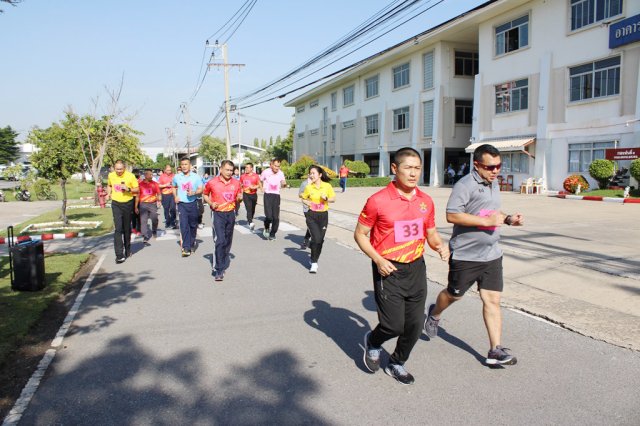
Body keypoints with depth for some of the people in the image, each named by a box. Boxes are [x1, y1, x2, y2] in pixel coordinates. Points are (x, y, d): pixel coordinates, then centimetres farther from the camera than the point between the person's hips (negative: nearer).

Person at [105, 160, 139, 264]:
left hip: (128, 203, -1)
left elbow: (137, 189, -3)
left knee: (127, 228, 13)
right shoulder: (111, 176, 2)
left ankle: (127, 250, 33)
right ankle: (119, 255, -12)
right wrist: (108, 193, 2)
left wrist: (128, 189, -22)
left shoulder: (130, 176, -9)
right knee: (118, 229, -10)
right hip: (116, 204, 1)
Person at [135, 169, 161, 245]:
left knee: (155, 219, -2)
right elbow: (137, 196, 6)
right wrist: (136, 207, 5)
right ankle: (145, 238, -1)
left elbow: (158, 193, 10)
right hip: (143, 204, -1)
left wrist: (158, 201, -7)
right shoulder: (140, 184, 2)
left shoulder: (154, 183, 5)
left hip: (153, 204, 1)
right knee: (143, 221, -3)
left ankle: (154, 231, 29)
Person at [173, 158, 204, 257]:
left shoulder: (196, 177, -1)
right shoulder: (177, 177, 5)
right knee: (184, 225, -8)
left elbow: (201, 189, 0)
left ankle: (192, 243, 31)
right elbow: (174, 187, 22)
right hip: (181, 204, 0)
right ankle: (186, 248, -7)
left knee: (193, 225, 10)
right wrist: (175, 196, 6)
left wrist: (194, 193, -20)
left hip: (192, 204, 0)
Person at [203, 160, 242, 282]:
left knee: (228, 241, 13)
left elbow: (239, 196, 17)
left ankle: (224, 264, 32)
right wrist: (210, 203, -7)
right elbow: (205, 194, 11)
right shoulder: (212, 182, -4)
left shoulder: (236, 182, 4)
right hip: (217, 214, -4)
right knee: (220, 240, -14)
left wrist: (239, 198, -7)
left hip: (231, 213, 4)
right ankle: (218, 270, -10)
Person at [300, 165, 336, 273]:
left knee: (320, 239, 9)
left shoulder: (327, 186, -4)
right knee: (316, 238, -14)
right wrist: (307, 202, -10)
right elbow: (303, 198, 11)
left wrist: (326, 198, -17)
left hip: (323, 215, 1)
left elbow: (333, 199, 3)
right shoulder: (308, 187, -3)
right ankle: (314, 263, -1)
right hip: (312, 215, -1)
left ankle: (315, 259, 32)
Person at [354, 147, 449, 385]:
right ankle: (373, 342, 29)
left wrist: (440, 246, -8)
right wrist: (378, 259, -17)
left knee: (415, 325, 9)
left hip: (416, 268, 5)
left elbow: (431, 234, 15)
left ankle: (397, 364, 35)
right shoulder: (378, 201, -12)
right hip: (388, 270, -5)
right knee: (394, 325, -6)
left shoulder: (426, 201, 4)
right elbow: (360, 234, -4)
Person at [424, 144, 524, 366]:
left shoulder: (494, 184, 12)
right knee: (454, 294, 13)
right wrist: (487, 220, -25)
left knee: (492, 300, 3)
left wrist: (508, 219, 7)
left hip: (491, 255, 7)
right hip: (465, 255, -6)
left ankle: (495, 350, 8)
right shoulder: (465, 185, -16)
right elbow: (452, 215, -24)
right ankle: (434, 314, 44)